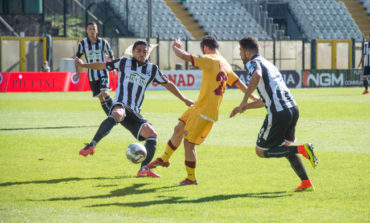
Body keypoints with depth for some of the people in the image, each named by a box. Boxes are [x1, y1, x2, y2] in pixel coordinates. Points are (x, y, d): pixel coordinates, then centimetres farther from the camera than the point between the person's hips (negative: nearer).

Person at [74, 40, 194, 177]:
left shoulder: (152, 69, 17)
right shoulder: (124, 63, 10)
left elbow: (167, 84, 28)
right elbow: (103, 66, 21)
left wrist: (184, 99, 31)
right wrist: (83, 65, 18)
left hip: (134, 112, 5)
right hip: (120, 105, -5)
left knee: (152, 135, -11)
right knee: (117, 115, -41)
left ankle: (144, 169, -9)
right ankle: (92, 145, -42)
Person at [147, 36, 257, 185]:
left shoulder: (210, 60, -16)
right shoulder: (225, 64, 12)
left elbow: (184, 56, -19)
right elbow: (238, 82, 18)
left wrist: (175, 47, 2)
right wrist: (253, 97, 27)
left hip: (205, 113, -9)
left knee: (188, 142, -2)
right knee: (179, 129, 19)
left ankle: (191, 178, 7)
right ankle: (164, 159, 35)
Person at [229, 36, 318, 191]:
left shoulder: (253, 63, 0)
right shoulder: (269, 64, 28)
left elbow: (257, 75, -27)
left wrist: (244, 101, -22)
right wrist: (244, 108, 34)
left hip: (278, 113, -9)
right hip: (293, 108, 9)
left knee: (261, 152, 5)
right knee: (285, 146, 26)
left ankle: (302, 149, -11)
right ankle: (306, 182, 14)